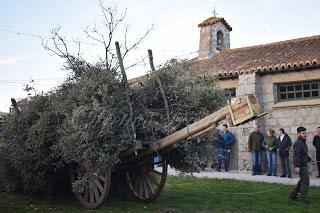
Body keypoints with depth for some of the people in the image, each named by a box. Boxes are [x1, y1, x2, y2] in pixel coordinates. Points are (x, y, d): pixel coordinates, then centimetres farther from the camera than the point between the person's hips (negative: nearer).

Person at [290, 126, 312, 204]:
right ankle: (304, 198, 1)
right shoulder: (298, 143, -17)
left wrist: (309, 159, 22)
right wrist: (297, 166, -28)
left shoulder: (303, 142, 15)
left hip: (304, 165, 10)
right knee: (305, 181, -7)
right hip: (301, 166, -10)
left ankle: (293, 194, 25)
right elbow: (296, 155, -24)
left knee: (302, 181, 17)